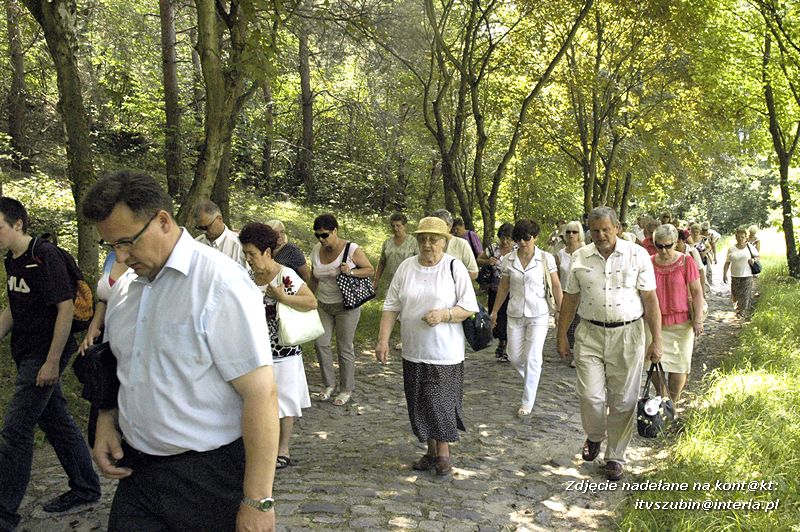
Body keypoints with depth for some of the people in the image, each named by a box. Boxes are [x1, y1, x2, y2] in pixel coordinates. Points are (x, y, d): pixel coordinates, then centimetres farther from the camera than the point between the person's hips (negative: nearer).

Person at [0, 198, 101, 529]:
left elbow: (66, 307, -21)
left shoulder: (45, 256, -17)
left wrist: (52, 362, -22)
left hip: (44, 356, -9)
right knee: (56, 420, 15)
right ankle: (85, 488, 28)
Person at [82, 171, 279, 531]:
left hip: (208, 475, -6)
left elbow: (261, 393, -21)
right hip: (137, 470, 6)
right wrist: (106, 422, 1)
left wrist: (258, 502, -22)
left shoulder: (220, 283, -18)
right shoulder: (123, 288, 6)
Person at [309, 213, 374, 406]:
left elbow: (370, 270, -6)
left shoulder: (351, 249, -13)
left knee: (345, 347, 1)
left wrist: (351, 272, -23)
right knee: (320, 343, -1)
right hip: (324, 306, 5)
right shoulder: (316, 250, 2)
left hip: (346, 305, -5)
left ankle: (346, 389, 17)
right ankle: (329, 384, 18)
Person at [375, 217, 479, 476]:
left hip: (445, 352, -3)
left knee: (441, 402, 2)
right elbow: (391, 306, 4)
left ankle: (443, 452, 23)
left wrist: (444, 314, -22)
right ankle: (431, 450, 30)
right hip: (414, 351, 4)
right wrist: (383, 340, -4)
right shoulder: (406, 267, 3)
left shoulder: (454, 267, -6)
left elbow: (469, 307, -5)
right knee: (420, 403, 11)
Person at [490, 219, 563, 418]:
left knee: (533, 358, -4)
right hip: (515, 314, 3)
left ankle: (528, 402, 8)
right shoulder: (508, 260, 0)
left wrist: (560, 311, -4)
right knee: (514, 357, 7)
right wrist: (495, 311, 12)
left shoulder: (546, 258, -7)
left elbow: (556, 286, -2)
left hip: (538, 314, -3)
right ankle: (531, 380, 38)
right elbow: (504, 287, 10)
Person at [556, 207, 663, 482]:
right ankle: (594, 436, 28)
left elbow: (650, 300, -2)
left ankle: (615, 457, 23)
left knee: (623, 401, 6)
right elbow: (570, 299, 10)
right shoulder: (580, 257, 4)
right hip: (589, 335, 1)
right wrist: (561, 336, 9)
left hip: (627, 335, -1)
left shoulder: (637, 255, -2)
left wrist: (657, 340, -6)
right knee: (591, 396, -5)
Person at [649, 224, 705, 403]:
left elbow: (697, 291, -3)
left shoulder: (686, 261, -5)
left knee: (679, 364, 3)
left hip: (682, 321, -1)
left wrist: (698, 319, -8)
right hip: (655, 321, 2)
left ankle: (672, 402, 21)